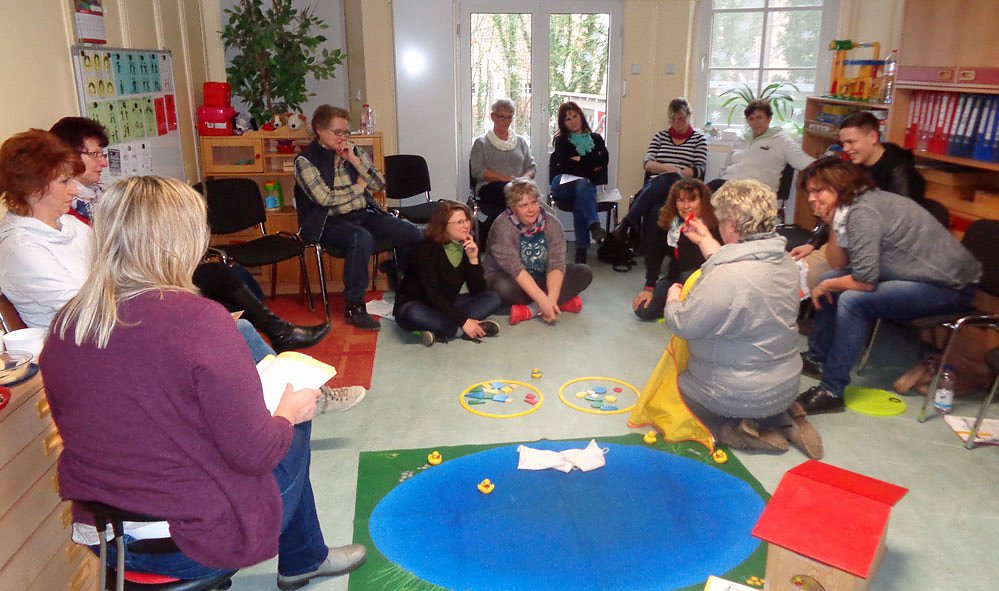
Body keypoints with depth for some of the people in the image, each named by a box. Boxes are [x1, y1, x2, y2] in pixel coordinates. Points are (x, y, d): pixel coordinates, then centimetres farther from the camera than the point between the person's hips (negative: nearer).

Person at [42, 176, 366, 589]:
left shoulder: (64, 325, -5)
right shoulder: (198, 319, -26)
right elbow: (253, 453, -22)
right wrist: (289, 412, -2)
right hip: (193, 543, -6)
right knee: (294, 431, 18)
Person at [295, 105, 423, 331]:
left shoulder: (355, 152, 12)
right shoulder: (306, 160, -4)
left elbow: (379, 184, 5)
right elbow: (324, 198, -16)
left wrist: (354, 161, -7)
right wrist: (358, 187, -3)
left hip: (365, 214, 6)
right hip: (330, 222, -6)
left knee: (412, 234, -12)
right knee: (361, 238, -39)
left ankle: (397, 275, 20)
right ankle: (354, 307, -25)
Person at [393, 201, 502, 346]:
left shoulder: (469, 247, -3)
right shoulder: (427, 249, -20)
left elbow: (478, 291, -10)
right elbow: (433, 294, -27)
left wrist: (473, 259, -24)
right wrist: (463, 321, -33)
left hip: (447, 306, 6)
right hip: (415, 306, -6)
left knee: (492, 298, -11)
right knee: (415, 315, -40)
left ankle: (440, 331, -25)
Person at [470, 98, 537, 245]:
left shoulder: (521, 142, 26)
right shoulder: (481, 143, 14)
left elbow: (532, 167, 18)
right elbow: (477, 171, 0)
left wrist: (523, 178, -7)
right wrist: (506, 178, -11)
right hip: (489, 188, -3)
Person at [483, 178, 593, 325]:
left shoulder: (551, 222, -11)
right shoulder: (503, 227, -22)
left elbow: (556, 263, -20)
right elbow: (515, 269, -31)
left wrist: (551, 299, -36)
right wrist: (543, 301, -39)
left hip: (541, 279, 4)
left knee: (584, 272, -14)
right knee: (503, 286, -38)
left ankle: (530, 310, -26)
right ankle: (563, 301, -21)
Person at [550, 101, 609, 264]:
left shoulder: (596, 139, 22)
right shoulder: (561, 141, 16)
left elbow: (604, 159, 2)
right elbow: (566, 166, -2)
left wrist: (580, 160, 1)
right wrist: (591, 164, 1)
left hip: (587, 184, 1)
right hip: (563, 184, -1)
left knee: (580, 202, -35)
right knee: (582, 184, -37)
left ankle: (582, 249, -39)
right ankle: (594, 225, -54)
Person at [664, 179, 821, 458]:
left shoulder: (725, 276, -31)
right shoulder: (784, 261, -5)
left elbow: (683, 325, -22)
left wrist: (673, 299, -2)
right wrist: (705, 241, 17)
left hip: (741, 395, -7)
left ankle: (738, 430, 1)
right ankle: (781, 417, 14)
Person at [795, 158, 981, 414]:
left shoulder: (862, 212, -23)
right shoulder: (848, 207, 3)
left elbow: (865, 281, -26)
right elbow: (839, 265, 4)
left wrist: (826, 286, -10)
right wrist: (832, 225, -8)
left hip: (948, 285, -10)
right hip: (921, 274, 10)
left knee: (853, 300, -26)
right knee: (830, 281, 9)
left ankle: (832, 391, -16)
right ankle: (818, 359, 22)